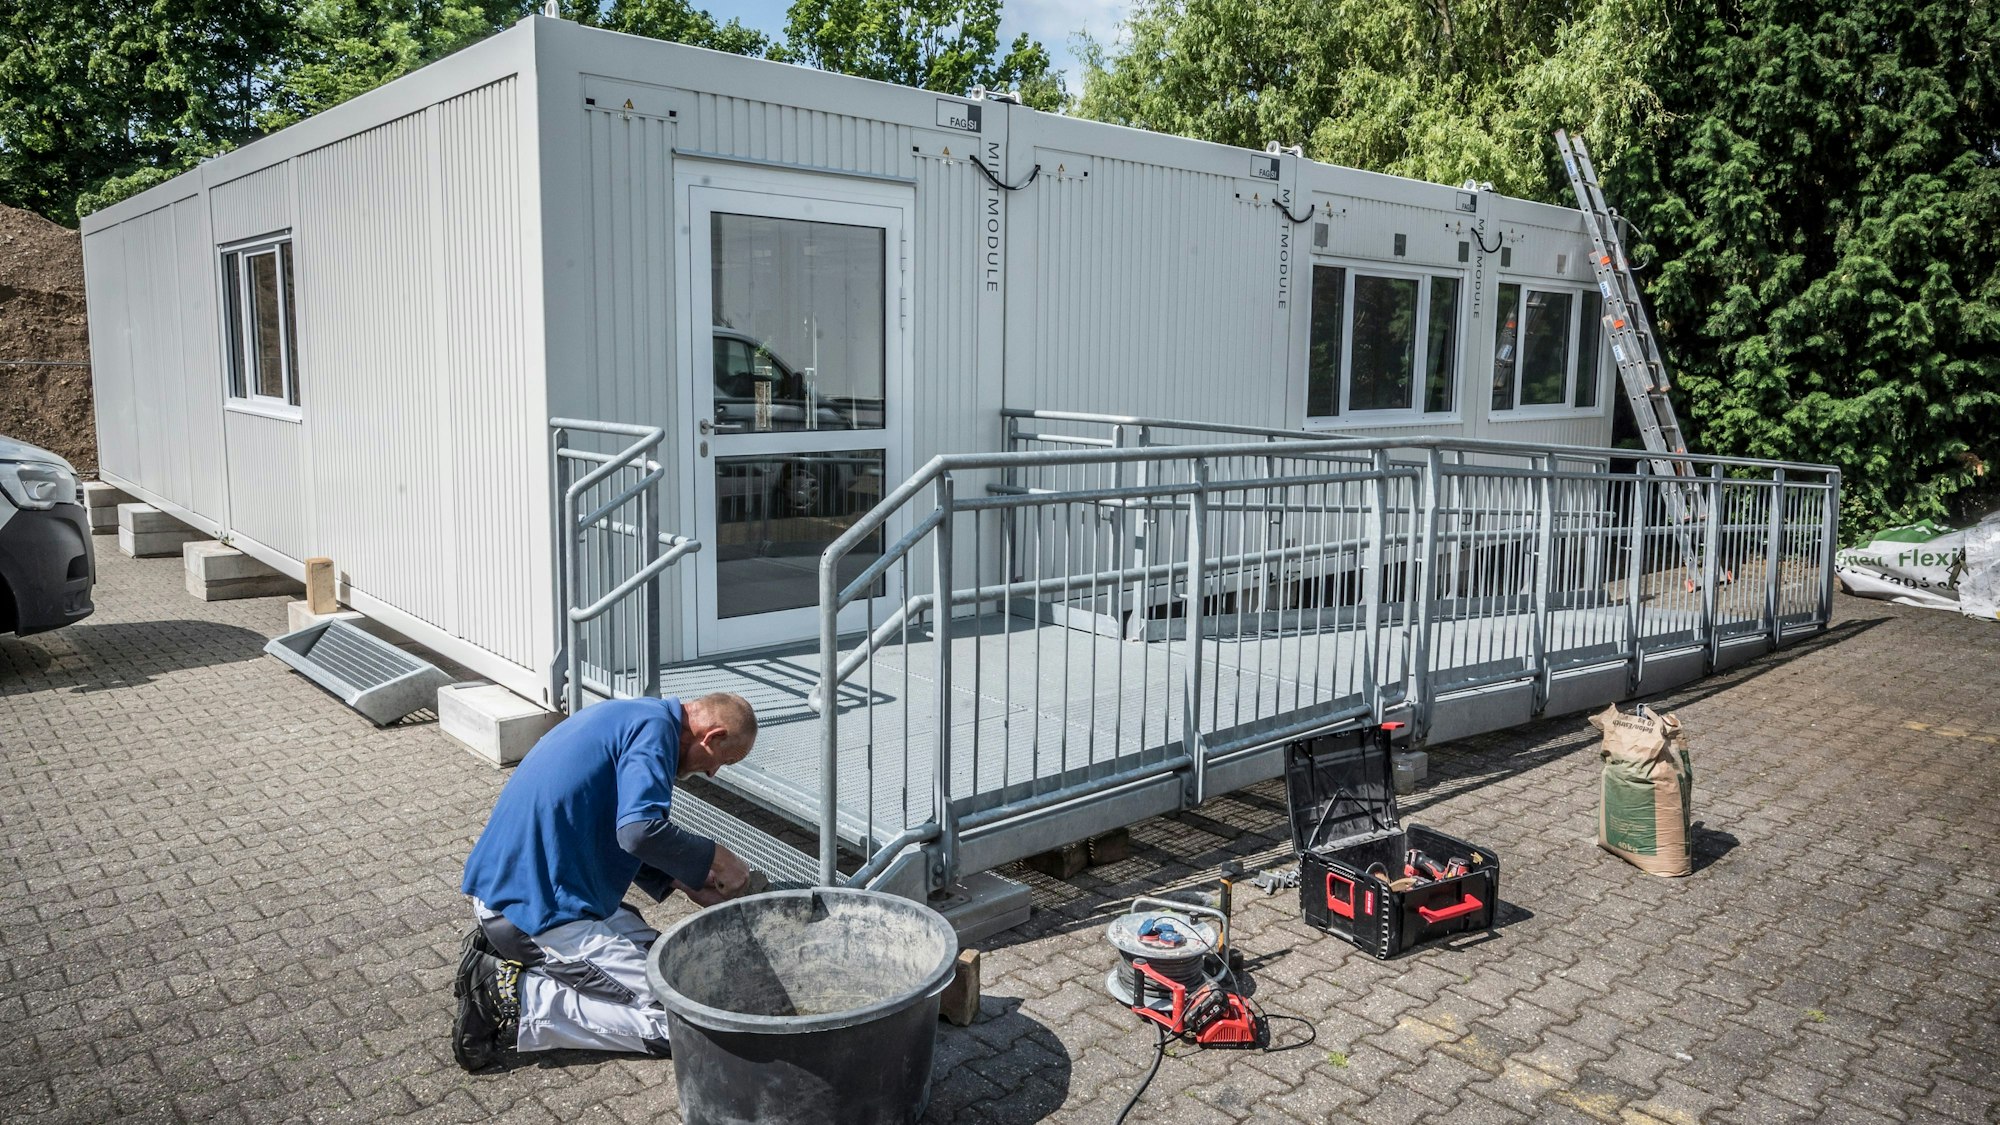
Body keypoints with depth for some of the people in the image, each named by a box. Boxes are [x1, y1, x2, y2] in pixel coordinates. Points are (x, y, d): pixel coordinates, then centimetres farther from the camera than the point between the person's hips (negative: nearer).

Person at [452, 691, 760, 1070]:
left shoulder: (628, 716, 15)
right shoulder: (656, 727, -15)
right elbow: (639, 829, -28)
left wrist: (685, 882, 14)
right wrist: (715, 857, -13)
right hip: (536, 908, -10)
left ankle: (500, 950, 11)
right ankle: (516, 998, -9)